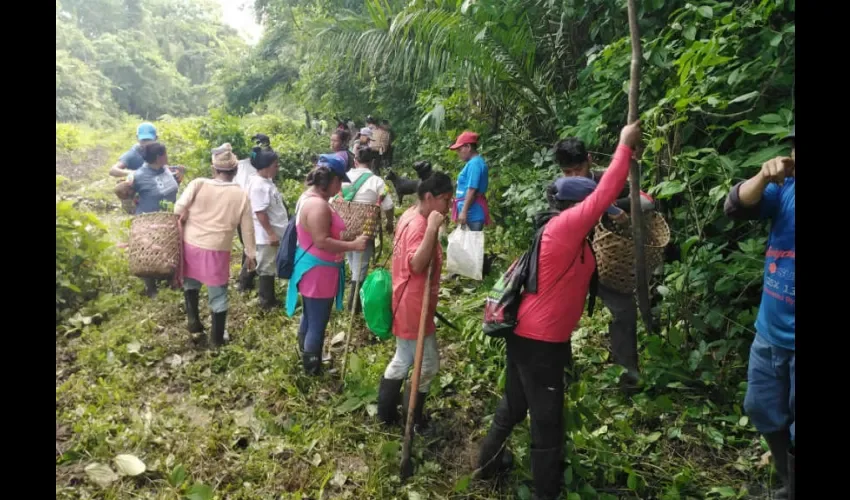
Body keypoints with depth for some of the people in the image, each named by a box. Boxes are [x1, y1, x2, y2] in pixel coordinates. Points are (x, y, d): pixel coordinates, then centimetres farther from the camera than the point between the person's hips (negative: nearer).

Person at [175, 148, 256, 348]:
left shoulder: (198, 184, -7)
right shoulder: (241, 195, -3)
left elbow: (178, 210, -11)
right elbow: (248, 228, 2)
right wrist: (251, 253, 12)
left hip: (191, 244, 1)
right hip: (218, 250, -1)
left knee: (191, 281, 30)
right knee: (218, 294, 13)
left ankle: (193, 318, 20)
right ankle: (216, 338, 22)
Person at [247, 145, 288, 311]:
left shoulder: (267, 181, 11)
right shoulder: (258, 185, -21)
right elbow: (260, 212, -24)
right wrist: (271, 234, -24)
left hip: (275, 232, 10)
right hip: (267, 235, -10)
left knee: (271, 267, 17)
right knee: (267, 268, 1)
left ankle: (269, 298, 28)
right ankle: (267, 302, 12)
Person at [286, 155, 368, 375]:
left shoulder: (309, 196, 9)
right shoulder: (318, 205, -26)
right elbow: (322, 242, -29)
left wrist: (347, 239, 14)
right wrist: (353, 245, -27)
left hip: (311, 268, 11)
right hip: (318, 272, -11)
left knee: (310, 317, 26)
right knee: (318, 323, 4)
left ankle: (306, 359, 44)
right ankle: (312, 369, 19)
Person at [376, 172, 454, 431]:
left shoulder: (410, 215, 8)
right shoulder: (419, 225, -24)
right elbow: (417, 265, -39)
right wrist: (432, 229, -40)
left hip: (406, 302, 11)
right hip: (413, 305, -11)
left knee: (402, 359, 22)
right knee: (427, 364, 4)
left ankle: (386, 412, 35)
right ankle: (413, 421, 21)